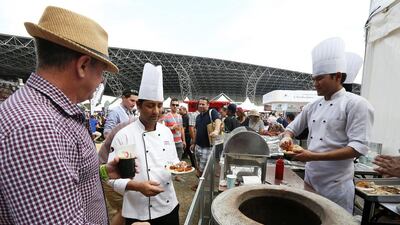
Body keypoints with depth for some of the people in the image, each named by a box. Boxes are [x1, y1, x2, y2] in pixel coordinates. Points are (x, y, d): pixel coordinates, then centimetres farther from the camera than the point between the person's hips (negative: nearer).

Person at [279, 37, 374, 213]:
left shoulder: (356, 104, -12)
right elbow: (292, 128, 14)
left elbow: (358, 148, -19)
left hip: (335, 184, -6)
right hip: (310, 178, 6)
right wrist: (287, 137, -9)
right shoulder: (313, 106, 6)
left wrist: (315, 156, -25)